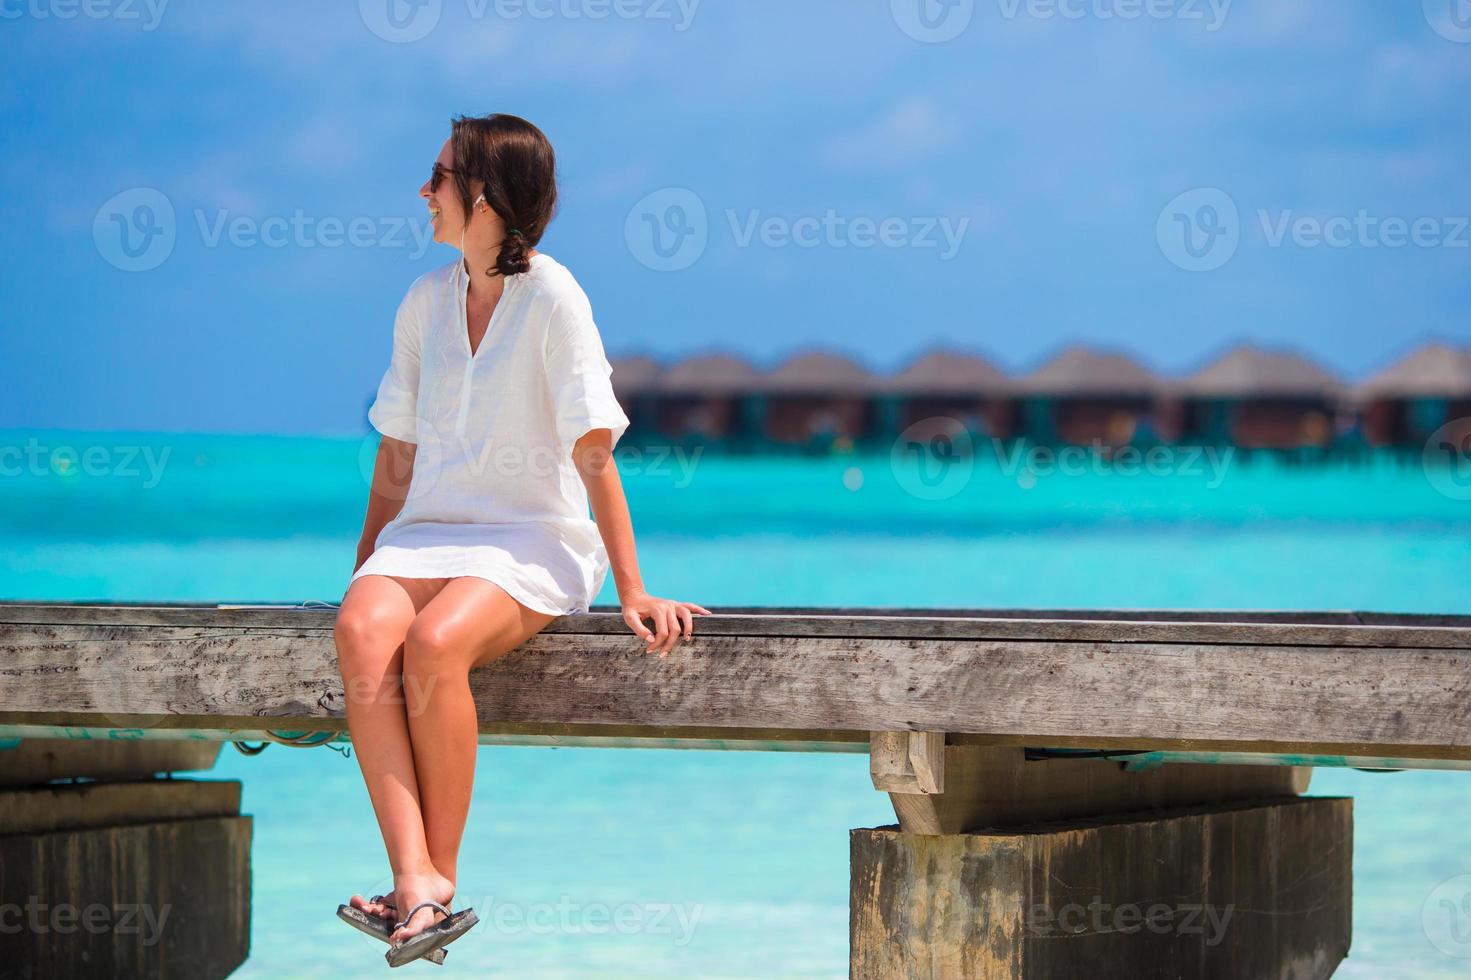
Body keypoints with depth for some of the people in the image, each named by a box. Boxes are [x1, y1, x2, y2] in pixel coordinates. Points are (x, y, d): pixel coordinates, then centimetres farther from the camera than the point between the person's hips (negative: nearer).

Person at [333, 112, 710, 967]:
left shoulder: (551, 296, -6)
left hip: (534, 541, -5)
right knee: (363, 632, -30)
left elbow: (593, 452, -9)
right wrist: (365, 571, 20)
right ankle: (416, 885, -39)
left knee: (433, 643, -36)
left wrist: (633, 593, -11)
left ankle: (442, 877, -20)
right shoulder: (426, 301, 13)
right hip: (429, 533, 5)